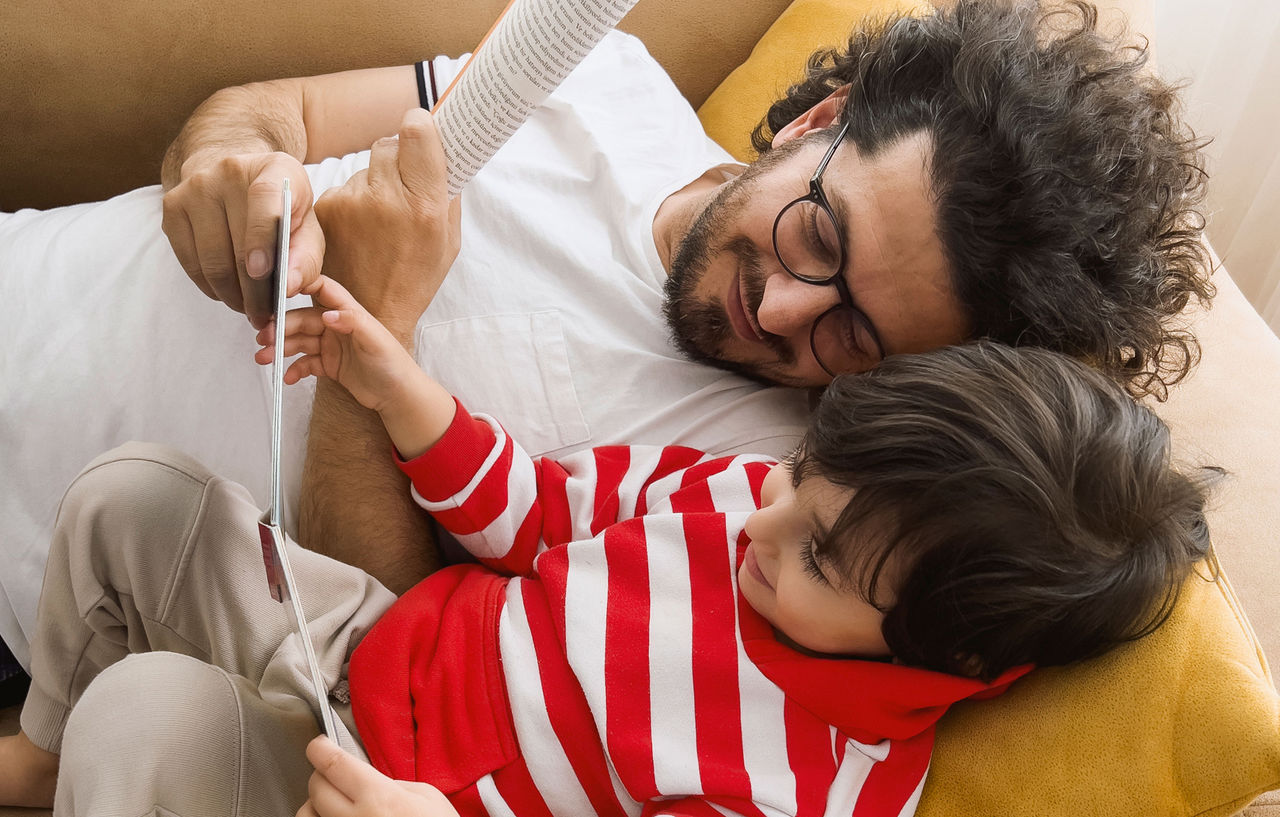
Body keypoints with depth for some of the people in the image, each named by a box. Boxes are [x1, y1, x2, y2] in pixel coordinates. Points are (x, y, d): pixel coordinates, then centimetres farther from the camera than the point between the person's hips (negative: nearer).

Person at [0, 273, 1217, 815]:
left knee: (147, 709, -31)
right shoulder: (749, 493, -11)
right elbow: (537, 508, 0)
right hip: (380, 638, 6)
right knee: (132, 495, 3)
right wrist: (388, 381, -11)